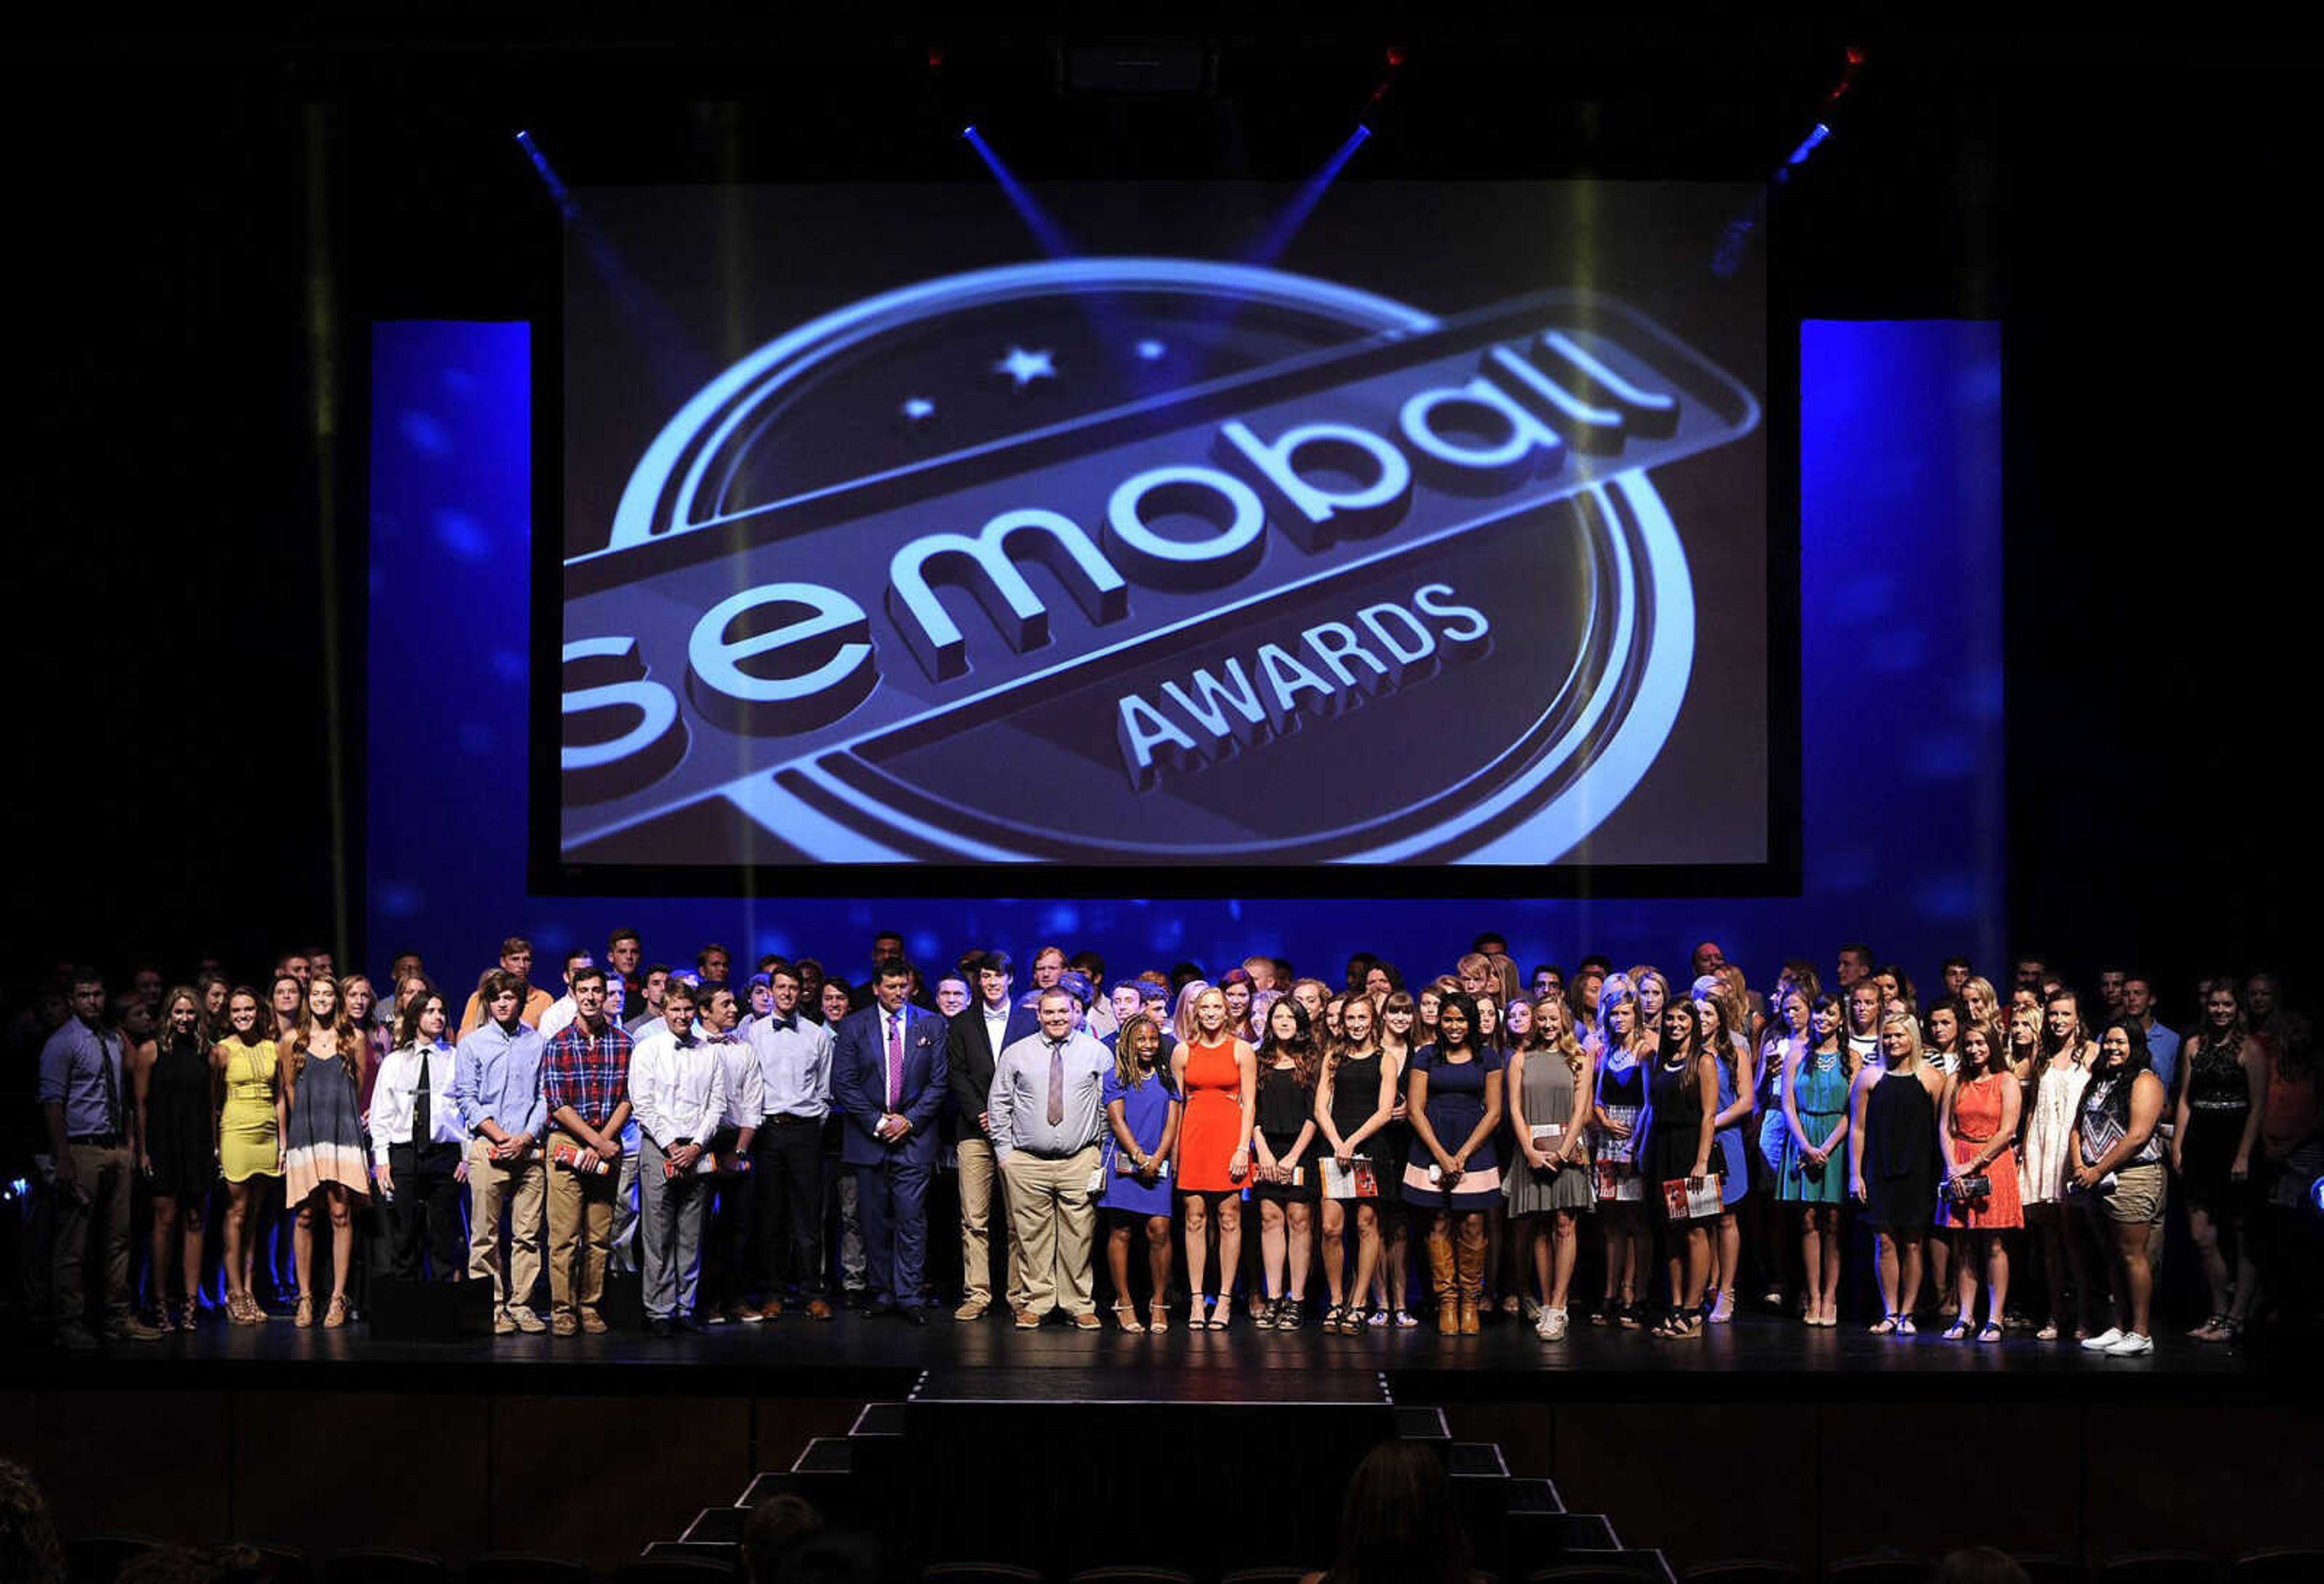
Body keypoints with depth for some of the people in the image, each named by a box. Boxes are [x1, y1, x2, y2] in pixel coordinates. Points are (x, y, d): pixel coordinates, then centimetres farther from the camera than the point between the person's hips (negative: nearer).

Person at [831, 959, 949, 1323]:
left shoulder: (932, 1026, 5)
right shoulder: (854, 1027, 4)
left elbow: (939, 1081, 3)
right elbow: (843, 1083, 0)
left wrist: (909, 1120, -7)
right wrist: (876, 1122, -8)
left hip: (914, 1134, -1)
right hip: (868, 1136, 1)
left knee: (912, 1218, -7)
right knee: (875, 1220, 4)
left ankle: (908, 1296, -5)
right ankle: (882, 1292, 13)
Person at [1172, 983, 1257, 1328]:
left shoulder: (1241, 1050, 3)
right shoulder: (1183, 1052, 9)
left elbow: (1249, 1104, 0)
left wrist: (1243, 1147, -9)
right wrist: (1174, 1148, 3)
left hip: (1229, 1135, -2)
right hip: (1193, 1137, 2)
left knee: (1229, 1218, -2)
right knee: (1195, 1218, 1)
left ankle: (1225, 1299, 3)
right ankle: (1196, 1299, 3)